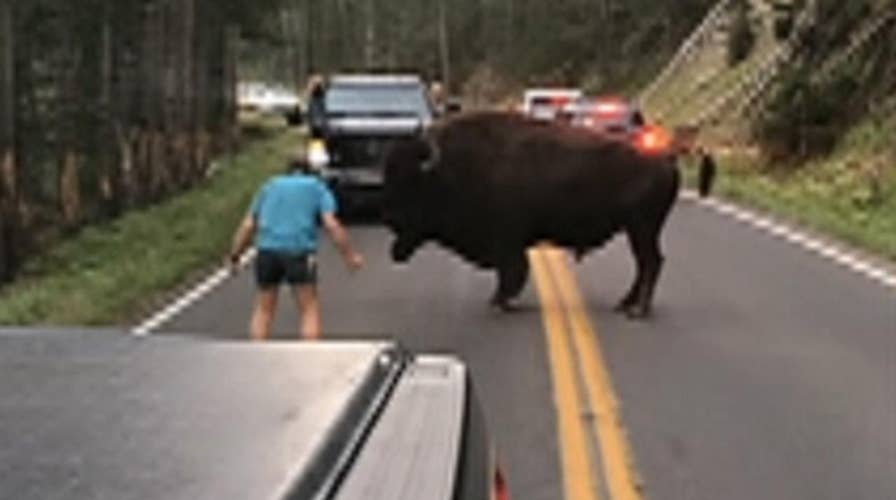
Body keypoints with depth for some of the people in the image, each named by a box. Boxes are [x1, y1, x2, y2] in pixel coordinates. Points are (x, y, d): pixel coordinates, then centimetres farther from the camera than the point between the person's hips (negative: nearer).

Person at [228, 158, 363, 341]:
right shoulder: (317, 188, 15)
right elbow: (332, 225, 0)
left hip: (267, 250, 3)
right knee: (310, 310, 4)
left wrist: (235, 255, 17)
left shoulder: (270, 187, 23)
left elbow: (247, 226, 15)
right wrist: (350, 255, 2)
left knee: (263, 309, 15)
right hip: (299, 251, -3)